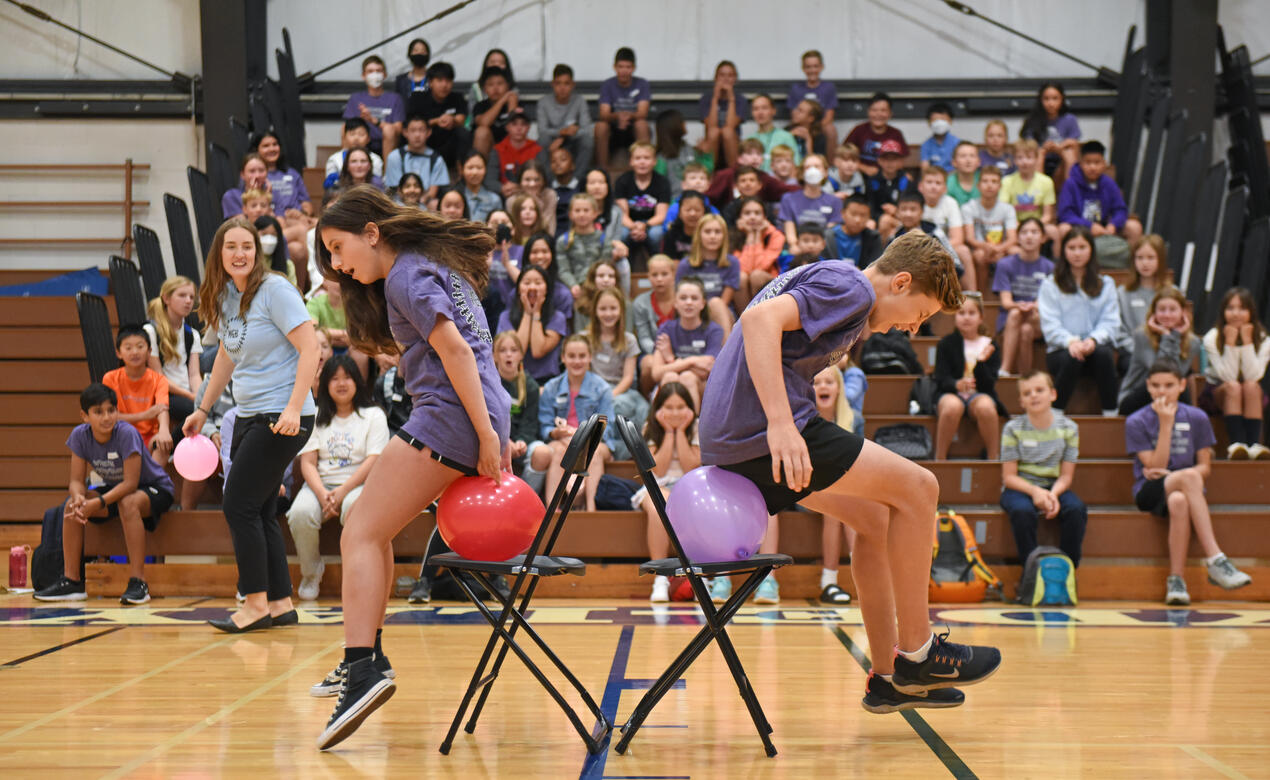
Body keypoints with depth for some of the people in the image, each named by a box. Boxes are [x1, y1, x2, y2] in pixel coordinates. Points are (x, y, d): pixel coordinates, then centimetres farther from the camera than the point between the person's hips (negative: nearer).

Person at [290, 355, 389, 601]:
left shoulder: (373, 416, 7)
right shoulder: (317, 417, 15)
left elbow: (373, 462, -5)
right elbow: (307, 462, 5)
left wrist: (342, 492, -17)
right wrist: (322, 494, -15)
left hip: (358, 485, -2)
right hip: (320, 485, 3)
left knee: (354, 509, -39)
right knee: (300, 513, -31)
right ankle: (311, 572, -5)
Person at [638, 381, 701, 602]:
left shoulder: (697, 429, 3)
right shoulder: (650, 429, 3)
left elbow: (691, 469, -8)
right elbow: (658, 470, -8)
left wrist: (680, 431, -8)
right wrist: (669, 432, -8)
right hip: (659, 487, 0)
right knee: (659, 509, -39)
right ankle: (660, 579, -34)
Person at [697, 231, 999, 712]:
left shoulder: (827, 280, 24)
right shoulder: (850, 286, -7)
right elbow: (760, 319, -23)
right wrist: (781, 423, -31)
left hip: (732, 437, 11)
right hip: (760, 430, -11)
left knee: (873, 517, 17)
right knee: (917, 487, -6)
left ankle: (888, 676, 20)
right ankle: (916, 652, 4)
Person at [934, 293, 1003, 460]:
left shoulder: (989, 346, 6)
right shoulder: (946, 344, 4)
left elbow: (989, 385, -2)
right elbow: (941, 379, -6)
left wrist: (981, 362, -19)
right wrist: (957, 384, -28)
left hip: (980, 395, 1)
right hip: (951, 394, -1)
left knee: (986, 406, -36)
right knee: (952, 406, -38)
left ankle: (993, 459, -20)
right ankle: (940, 459, -25)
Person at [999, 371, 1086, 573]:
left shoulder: (1068, 428, -1)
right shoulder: (1013, 428, -5)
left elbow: (1066, 475, 0)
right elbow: (1009, 476, -5)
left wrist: (1053, 494, -22)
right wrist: (1035, 491, -23)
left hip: (1054, 487, 2)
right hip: (1019, 487, -2)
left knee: (1076, 509, -30)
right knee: (1022, 511, -36)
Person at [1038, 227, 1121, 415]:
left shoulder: (1106, 284, 16)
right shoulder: (1050, 285, 10)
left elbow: (1110, 322, 5)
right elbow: (1049, 325, -1)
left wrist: (1093, 340, -17)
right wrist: (1070, 341, -22)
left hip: (1096, 345, 1)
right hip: (1060, 350, -1)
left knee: (1104, 354, -34)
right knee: (1071, 358, -37)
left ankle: (1110, 414, -29)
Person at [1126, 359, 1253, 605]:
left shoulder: (1197, 418, 6)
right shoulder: (1136, 422, 2)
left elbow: (1205, 467, 6)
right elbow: (1155, 467, -5)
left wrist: (1165, 473, -12)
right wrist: (1166, 424, -12)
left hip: (1186, 490, 2)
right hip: (1150, 493, -1)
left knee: (1179, 502, -39)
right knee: (1188, 477, -36)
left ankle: (1176, 579, -35)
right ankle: (1215, 561, -40)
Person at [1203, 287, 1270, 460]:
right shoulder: (1212, 338, -12)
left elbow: (1253, 376, -22)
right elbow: (1228, 376, -21)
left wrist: (1247, 341, -24)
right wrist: (1230, 343, -26)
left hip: (1253, 400, 1)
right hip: (1217, 393, -1)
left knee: (1251, 386, -32)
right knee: (1233, 386, -33)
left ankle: (1254, 443, -37)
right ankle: (1236, 444, -43)